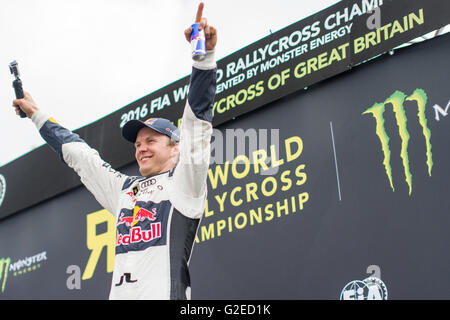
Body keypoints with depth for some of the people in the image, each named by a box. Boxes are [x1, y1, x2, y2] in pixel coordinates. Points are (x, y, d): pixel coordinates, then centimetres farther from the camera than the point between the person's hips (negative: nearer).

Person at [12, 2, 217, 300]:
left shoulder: (184, 181, 10)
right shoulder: (124, 189, 27)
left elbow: (197, 118, -2)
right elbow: (75, 151, 37)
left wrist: (204, 56, -12)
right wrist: (36, 114, 45)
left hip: (165, 293, -6)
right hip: (119, 292, 6)